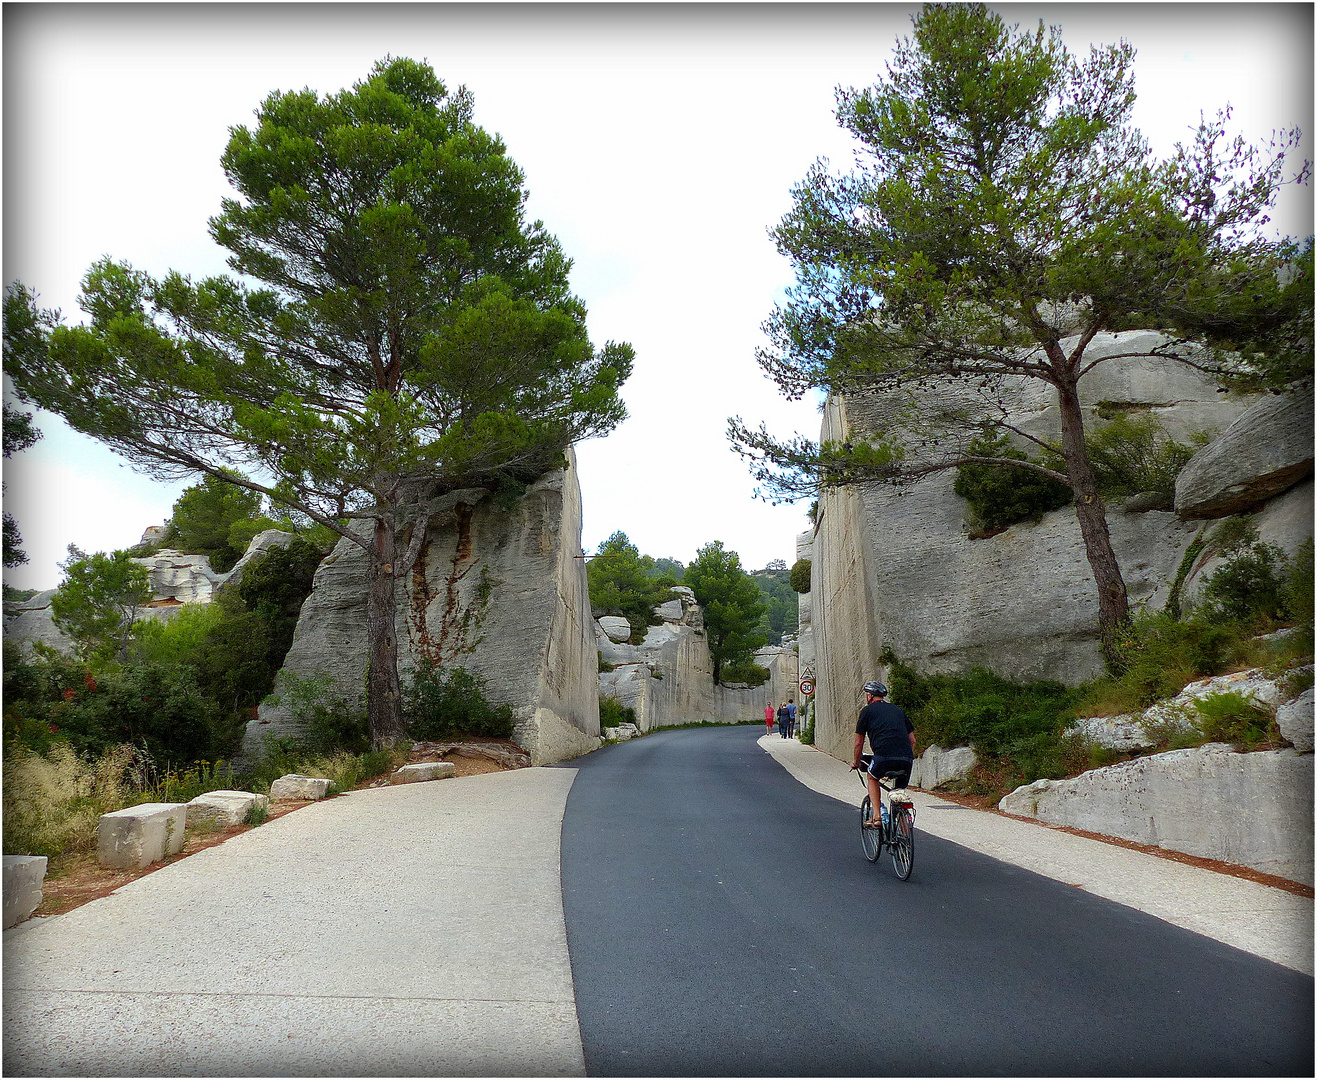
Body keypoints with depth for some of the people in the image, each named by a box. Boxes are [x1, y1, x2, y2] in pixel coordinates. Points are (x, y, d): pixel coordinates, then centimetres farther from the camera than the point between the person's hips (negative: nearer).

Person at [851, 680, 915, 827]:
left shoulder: (867, 710, 13)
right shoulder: (898, 709, 26)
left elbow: (859, 742, 17)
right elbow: (912, 740, 25)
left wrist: (856, 763, 31)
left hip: (884, 756, -4)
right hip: (907, 759, 4)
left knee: (872, 778, 24)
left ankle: (876, 816, 11)